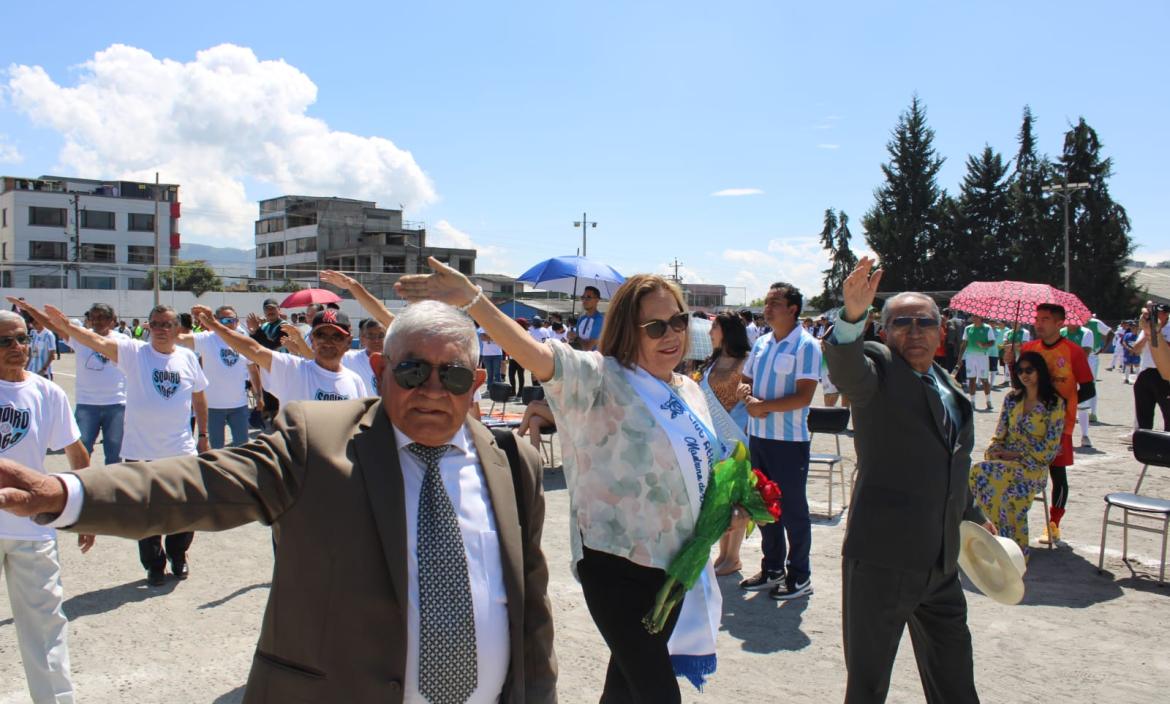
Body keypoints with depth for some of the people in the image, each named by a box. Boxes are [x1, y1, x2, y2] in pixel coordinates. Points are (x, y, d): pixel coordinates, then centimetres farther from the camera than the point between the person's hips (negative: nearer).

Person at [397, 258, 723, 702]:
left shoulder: (690, 392, 8)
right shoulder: (600, 380, -15)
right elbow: (534, 353, -32)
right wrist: (472, 300, -46)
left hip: (676, 562, 7)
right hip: (617, 561, -7)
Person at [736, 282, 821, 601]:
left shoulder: (806, 346, -11)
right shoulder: (761, 343, 11)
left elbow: (804, 396, -19)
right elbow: (743, 382, 14)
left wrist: (764, 406, -19)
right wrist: (748, 398, -8)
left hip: (789, 440, -7)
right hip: (758, 436, 7)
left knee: (793, 510, 3)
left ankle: (800, 577, 16)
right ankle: (772, 569, 29)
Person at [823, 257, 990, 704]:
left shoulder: (951, 390, 14)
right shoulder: (879, 369, -8)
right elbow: (846, 371, -34)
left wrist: (973, 516, 38)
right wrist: (852, 315, -51)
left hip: (941, 563, 7)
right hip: (882, 559, -7)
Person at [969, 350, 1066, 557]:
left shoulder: (1055, 403, 1)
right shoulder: (1011, 398, 16)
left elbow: (1050, 447, -5)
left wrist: (1017, 455, -13)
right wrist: (992, 450, -6)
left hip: (1034, 466, -4)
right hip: (1005, 460, 4)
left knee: (984, 473, -34)